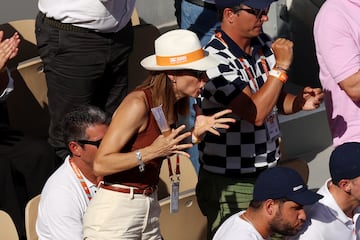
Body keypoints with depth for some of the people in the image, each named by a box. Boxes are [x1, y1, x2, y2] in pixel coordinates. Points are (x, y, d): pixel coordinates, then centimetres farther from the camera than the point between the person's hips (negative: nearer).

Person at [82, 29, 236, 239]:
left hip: (149, 210, 8)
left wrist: (195, 133, 0)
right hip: (115, 214, -8)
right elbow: (101, 164, -21)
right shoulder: (138, 104, -20)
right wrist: (152, 151, -29)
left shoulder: (170, 103, 4)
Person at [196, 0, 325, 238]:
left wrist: (300, 102, -6)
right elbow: (255, 113, -25)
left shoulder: (264, 44, 4)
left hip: (269, 171, 7)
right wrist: (281, 66, -22)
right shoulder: (215, 60, -20)